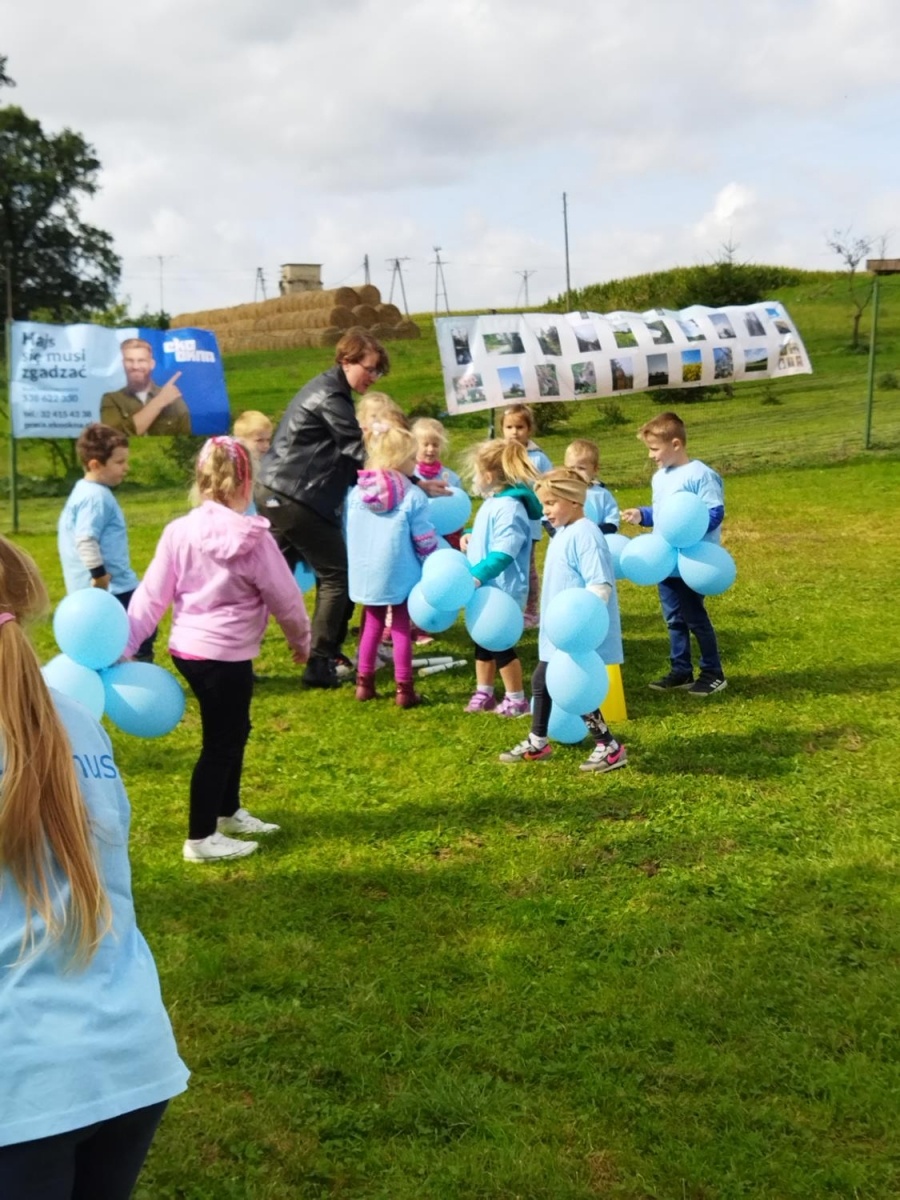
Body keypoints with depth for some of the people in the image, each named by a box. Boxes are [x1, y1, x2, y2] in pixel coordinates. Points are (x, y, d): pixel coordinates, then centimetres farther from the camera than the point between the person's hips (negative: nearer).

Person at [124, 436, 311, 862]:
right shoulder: (253, 538, -14)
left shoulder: (178, 531, 0)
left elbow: (151, 594, 1)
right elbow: (284, 597, -6)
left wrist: (125, 644, 5)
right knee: (219, 742, 5)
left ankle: (229, 812, 39)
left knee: (235, 729, 23)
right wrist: (301, 639, 11)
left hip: (187, 648, 7)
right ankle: (200, 839, 14)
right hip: (225, 655, -7)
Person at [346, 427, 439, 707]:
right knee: (401, 628, 7)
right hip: (399, 574, -4)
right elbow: (425, 541, -8)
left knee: (372, 626, 18)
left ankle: (364, 683, 22)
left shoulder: (357, 492, 1)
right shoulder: (412, 496, -12)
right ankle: (404, 689, 11)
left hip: (365, 574, 4)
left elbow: (348, 534, 9)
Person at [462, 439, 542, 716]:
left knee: (500, 644, 1)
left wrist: (477, 575, -33)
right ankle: (484, 694, 30)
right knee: (483, 641, 17)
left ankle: (516, 700, 14)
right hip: (486, 588, 10)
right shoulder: (493, 503, 10)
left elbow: (503, 553, -28)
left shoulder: (508, 507, -23)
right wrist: (470, 536, 8)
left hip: (502, 590, -10)